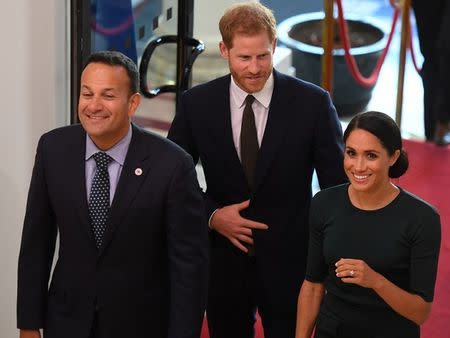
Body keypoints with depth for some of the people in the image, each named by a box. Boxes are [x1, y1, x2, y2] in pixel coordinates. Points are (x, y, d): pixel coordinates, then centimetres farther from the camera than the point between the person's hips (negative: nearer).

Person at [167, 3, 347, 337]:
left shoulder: (313, 103, -9)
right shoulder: (197, 103, -5)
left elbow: (337, 184, -2)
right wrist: (212, 215, -11)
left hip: (289, 261, -1)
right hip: (222, 261, 2)